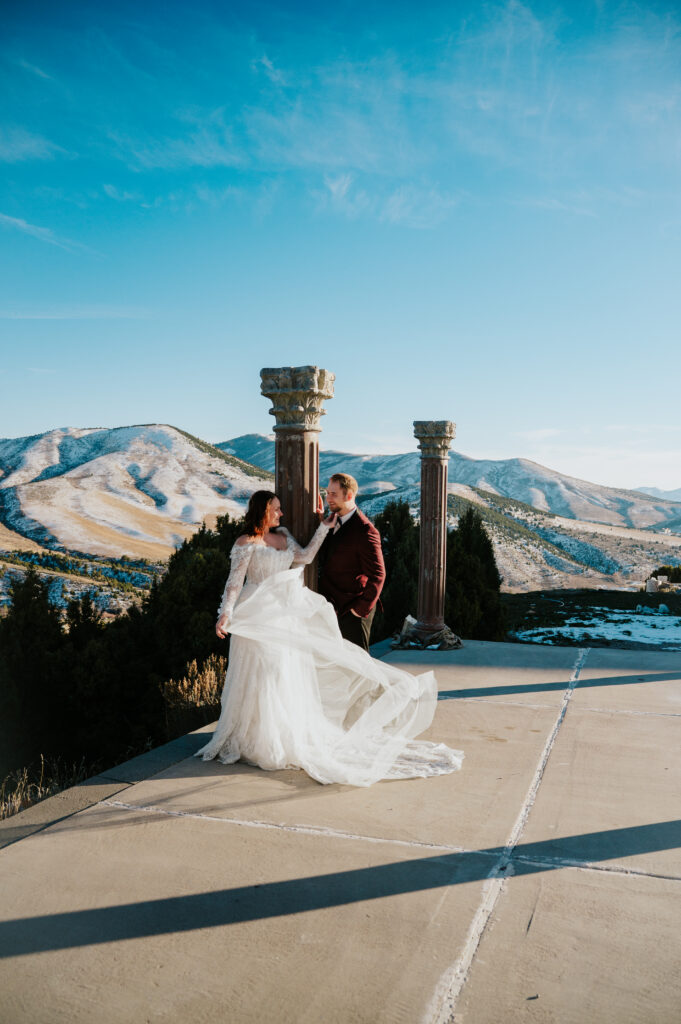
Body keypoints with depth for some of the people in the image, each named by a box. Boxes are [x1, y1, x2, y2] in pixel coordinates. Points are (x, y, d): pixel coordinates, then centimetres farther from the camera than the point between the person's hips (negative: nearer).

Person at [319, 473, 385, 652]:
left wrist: (361, 609, -15)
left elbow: (377, 575, -17)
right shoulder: (334, 522, 8)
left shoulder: (365, 531, -19)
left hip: (351, 611, -8)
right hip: (332, 608, 8)